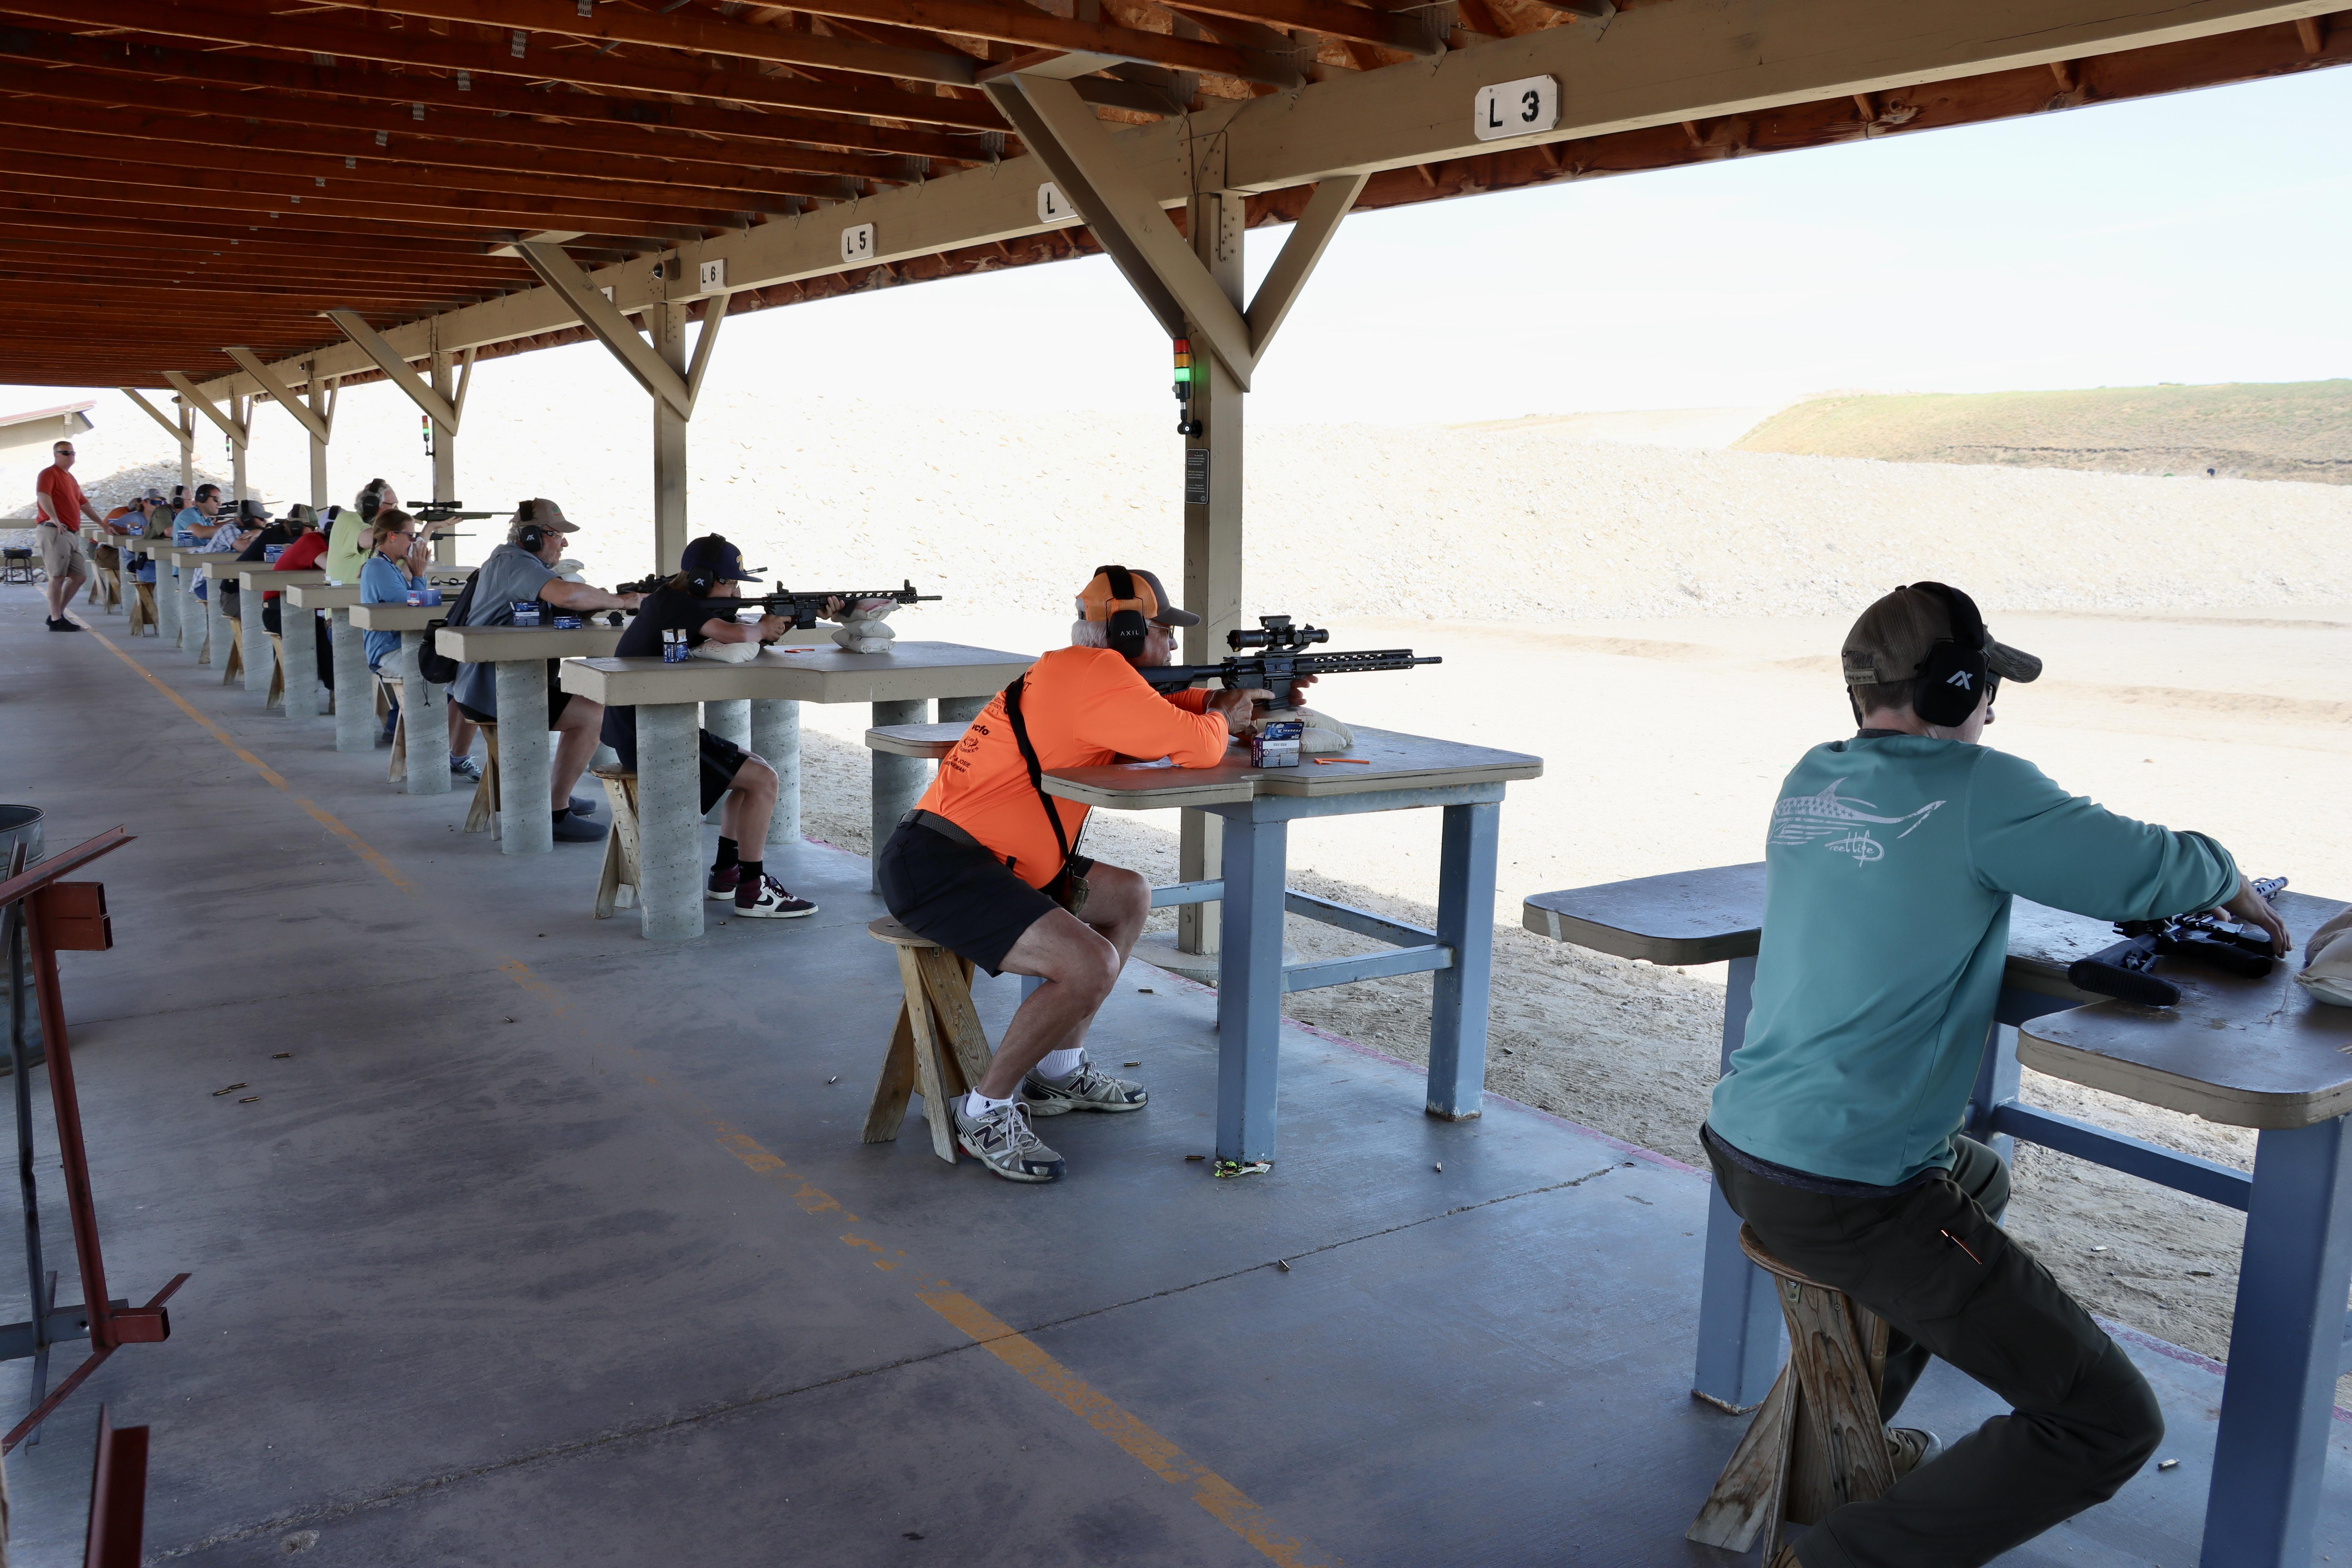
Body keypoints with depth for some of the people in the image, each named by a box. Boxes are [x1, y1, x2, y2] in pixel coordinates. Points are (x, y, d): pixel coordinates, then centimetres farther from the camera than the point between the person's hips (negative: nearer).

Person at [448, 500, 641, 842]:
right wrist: (620, 602, -22)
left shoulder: (509, 560, 18)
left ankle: (556, 793, 30)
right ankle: (556, 813, -13)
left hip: (484, 684, 11)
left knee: (585, 701, 26)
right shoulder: (514, 563, -17)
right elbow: (566, 595, -35)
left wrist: (601, 601, -7)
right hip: (490, 692, -11)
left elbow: (558, 604, 13)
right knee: (596, 714, -15)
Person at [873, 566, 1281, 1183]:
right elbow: (1197, 748, -18)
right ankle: (986, 1114, -5)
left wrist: (1222, 701, 12)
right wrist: (1222, 722, 4)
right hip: (932, 867, -11)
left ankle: (1059, 1073, 25)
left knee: (1128, 899, 18)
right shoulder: (1096, 673, -15)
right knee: (1090, 966, -25)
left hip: (975, 857, 11)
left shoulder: (1073, 672, 16)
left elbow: (1156, 711, 28)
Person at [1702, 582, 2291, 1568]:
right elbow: (2157, 870, -4)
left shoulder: (1810, 783, 7)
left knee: (1976, 1174, 38)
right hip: (1848, 1205, -8)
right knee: (2111, 1425, 0)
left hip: (1741, 1154, 9)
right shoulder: (1976, 789, -13)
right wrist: (2228, 883, 20)